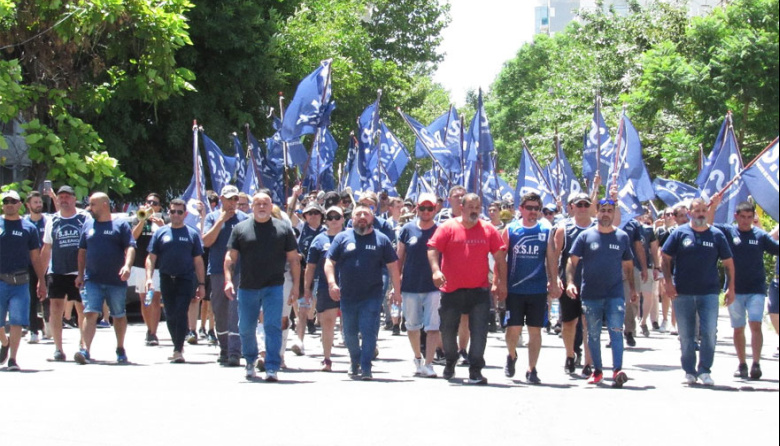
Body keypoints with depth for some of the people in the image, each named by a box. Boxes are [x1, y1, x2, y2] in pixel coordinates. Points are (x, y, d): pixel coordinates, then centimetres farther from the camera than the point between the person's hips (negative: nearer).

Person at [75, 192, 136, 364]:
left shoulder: (121, 225, 3)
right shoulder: (88, 225, 14)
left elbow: (130, 248, -6)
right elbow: (82, 251, 18)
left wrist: (127, 266, -23)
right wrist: (80, 274, 11)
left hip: (116, 281, -2)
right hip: (93, 280, 2)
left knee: (119, 316, 10)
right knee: (90, 313, -12)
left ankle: (120, 350, 26)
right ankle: (85, 350, -21)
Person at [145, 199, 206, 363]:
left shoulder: (192, 234, 6)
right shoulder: (160, 233, 8)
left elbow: (198, 261, 7)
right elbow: (151, 258, 6)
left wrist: (201, 284, 2)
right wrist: (149, 278, -7)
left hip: (186, 279, -2)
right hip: (166, 280, 2)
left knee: (181, 314, -11)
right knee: (170, 315, 7)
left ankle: (178, 350, -10)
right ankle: (178, 346, 21)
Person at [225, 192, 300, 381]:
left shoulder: (283, 229, 5)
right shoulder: (240, 229, 6)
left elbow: (294, 259, 6)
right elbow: (230, 257, 5)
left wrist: (295, 285, 0)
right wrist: (228, 280, -7)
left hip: (273, 287, -2)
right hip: (247, 287, 2)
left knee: (273, 327, -10)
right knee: (246, 328, 11)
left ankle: (272, 368, -9)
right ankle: (250, 361, 34)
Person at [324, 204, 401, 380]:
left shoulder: (381, 240, 5)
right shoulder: (342, 238, 6)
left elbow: (392, 266, 6)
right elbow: (330, 262, 4)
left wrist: (396, 291, 0)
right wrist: (332, 283, -12)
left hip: (372, 296, -2)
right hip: (347, 296, 2)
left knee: (369, 332, -10)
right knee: (349, 333, 11)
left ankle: (365, 368, -6)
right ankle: (355, 360, 34)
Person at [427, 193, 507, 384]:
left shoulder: (488, 230, 4)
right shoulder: (448, 227, 0)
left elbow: (500, 257, 7)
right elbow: (433, 249, -6)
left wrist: (502, 282, 1)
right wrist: (436, 270, -23)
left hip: (479, 290, 0)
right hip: (452, 290, 0)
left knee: (479, 331, -8)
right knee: (448, 330, 13)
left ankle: (475, 370, -3)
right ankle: (450, 362, 38)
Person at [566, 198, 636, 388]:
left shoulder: (622, 237, 7)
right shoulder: (586, 236, 2)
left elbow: (628, 265, 14)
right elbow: (572, 261, 0)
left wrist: (632, 289, 10)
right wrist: (570, 282, -13)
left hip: (615, 294, 0)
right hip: (590, 294, 0)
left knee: (616, 331, -12)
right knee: (593, 334, 8)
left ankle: (617, 370, -19)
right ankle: (597, 370, 19)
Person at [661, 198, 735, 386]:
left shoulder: (717, 235, 6)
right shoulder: (680, 233, 3)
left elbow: (728, 262, 10)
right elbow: (665, 259, 4)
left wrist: (731, 287, 2)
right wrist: (669, 282, -6)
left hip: (709, 292, 0)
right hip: (682, 293, 0)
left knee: (709, 332, -8)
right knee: (686, 335, 5)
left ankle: (705, 370, 4)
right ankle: (689, 371, 15)